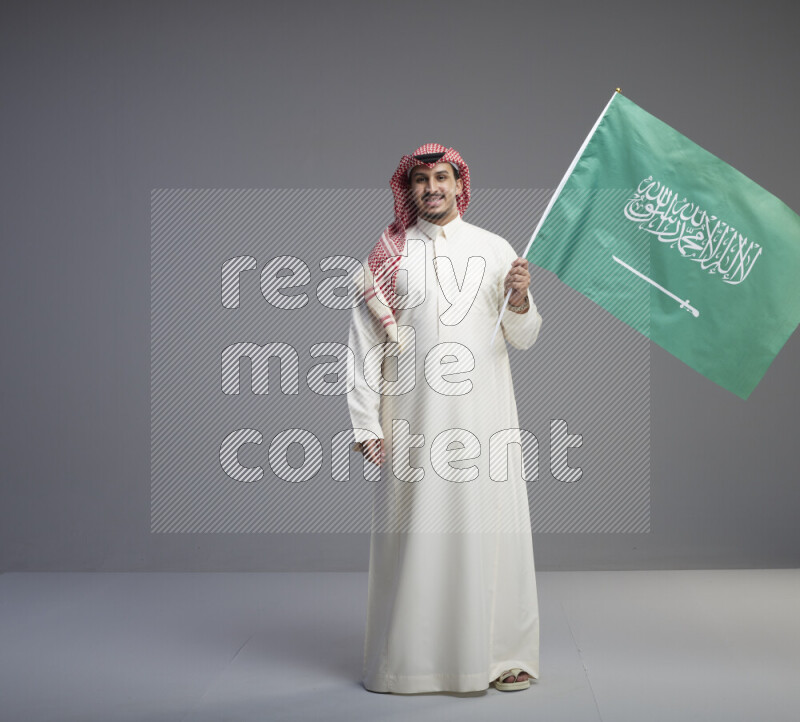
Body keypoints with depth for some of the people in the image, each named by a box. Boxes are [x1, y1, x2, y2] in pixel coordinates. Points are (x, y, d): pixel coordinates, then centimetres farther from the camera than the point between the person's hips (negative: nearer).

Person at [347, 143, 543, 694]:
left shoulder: (495, 249, 9)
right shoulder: (389, 255, 6)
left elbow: (524, 338, 8)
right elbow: (366, 339, 3)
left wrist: (520, 300, -14)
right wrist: (365, 422, -4)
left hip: (483, 411, 1)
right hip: (413, 415, -1)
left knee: (492, 525, 1)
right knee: (415, 531, 1)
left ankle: (503, 654, 12)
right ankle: (410, 657, 12)